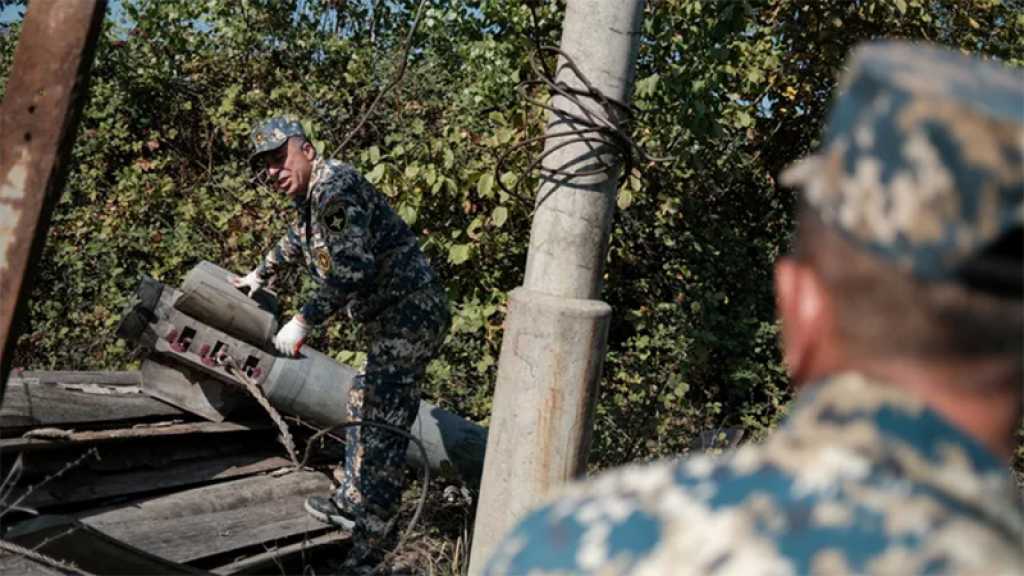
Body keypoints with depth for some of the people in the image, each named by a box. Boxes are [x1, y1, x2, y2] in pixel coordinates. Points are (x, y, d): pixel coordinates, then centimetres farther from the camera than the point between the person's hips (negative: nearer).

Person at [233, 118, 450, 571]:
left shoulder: (334, 187, -18)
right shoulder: (309, 193, 15)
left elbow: (352, 269, -28)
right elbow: (298, 238, 38)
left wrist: (304, 321, -23)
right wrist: (261, 273, 51)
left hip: (409, 316, -11)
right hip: (395, 317, 11)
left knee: (382, 425, -9)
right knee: (363, 407, 22)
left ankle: (371, 543, -4)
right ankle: (353, 503, 37)